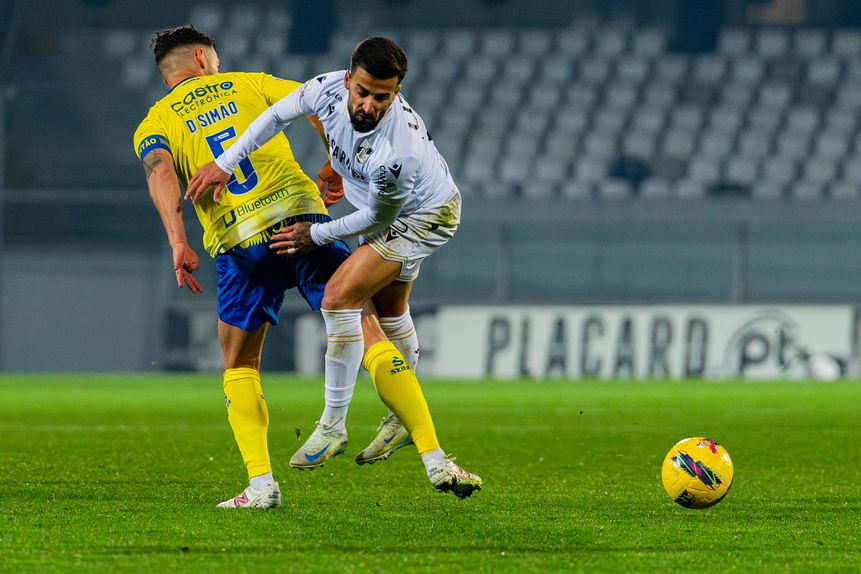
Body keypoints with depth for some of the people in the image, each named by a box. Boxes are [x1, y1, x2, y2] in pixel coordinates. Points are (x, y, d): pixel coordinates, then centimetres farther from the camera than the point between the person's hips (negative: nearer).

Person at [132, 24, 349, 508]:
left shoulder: (155, 123, 16)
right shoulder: (247, 84, 21)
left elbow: (160, 169, -6)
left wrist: (178, 241, -16)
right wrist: (335, 169, 21)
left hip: (238, 242, 0)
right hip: (301, 215, 0)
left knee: (240, 370, 14)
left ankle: (261, 483, -2)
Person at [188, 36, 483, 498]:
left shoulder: (400, 151, -42)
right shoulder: (330, 90, -26)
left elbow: (377, 217, -24)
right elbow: (277, 115, -5)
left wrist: (318, 235, -15)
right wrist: (225, 163, -9)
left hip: (424, 216, -8)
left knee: (341, 295, -21)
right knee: (386, 314, 23)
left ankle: (333, 425, -8)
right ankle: (405, 421, 45)